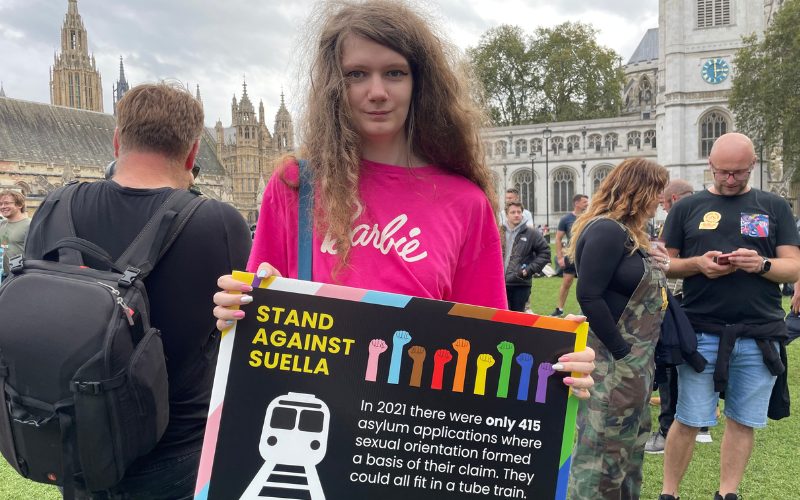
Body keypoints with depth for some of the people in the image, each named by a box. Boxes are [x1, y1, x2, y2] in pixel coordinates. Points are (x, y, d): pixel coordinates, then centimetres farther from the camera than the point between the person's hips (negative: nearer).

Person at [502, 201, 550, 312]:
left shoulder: (532, 234, -1)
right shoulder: (499, 233, 6)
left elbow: (545, 253, 0)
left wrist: (530, 269, -8)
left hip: (521, 284, -2)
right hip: (500, 283, 2)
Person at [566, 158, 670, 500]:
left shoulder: (630, 233, 12)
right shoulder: (606, 230, -18)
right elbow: (589, 297, -25)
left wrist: (655, 268, -1)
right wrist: (622, 352, -21)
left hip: (634, 360, 10)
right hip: (614, 362, -10)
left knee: (630, 444, 20)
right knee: (605, 449, 1)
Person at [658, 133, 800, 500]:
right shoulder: (687, 208, 6)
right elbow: (664, 264, 6)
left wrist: (762, 264, -17)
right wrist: (697, 264, -14)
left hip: (759, 336, 1)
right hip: (701, 332, -1)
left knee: (743, 422, 9)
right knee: (688, 421, 4)